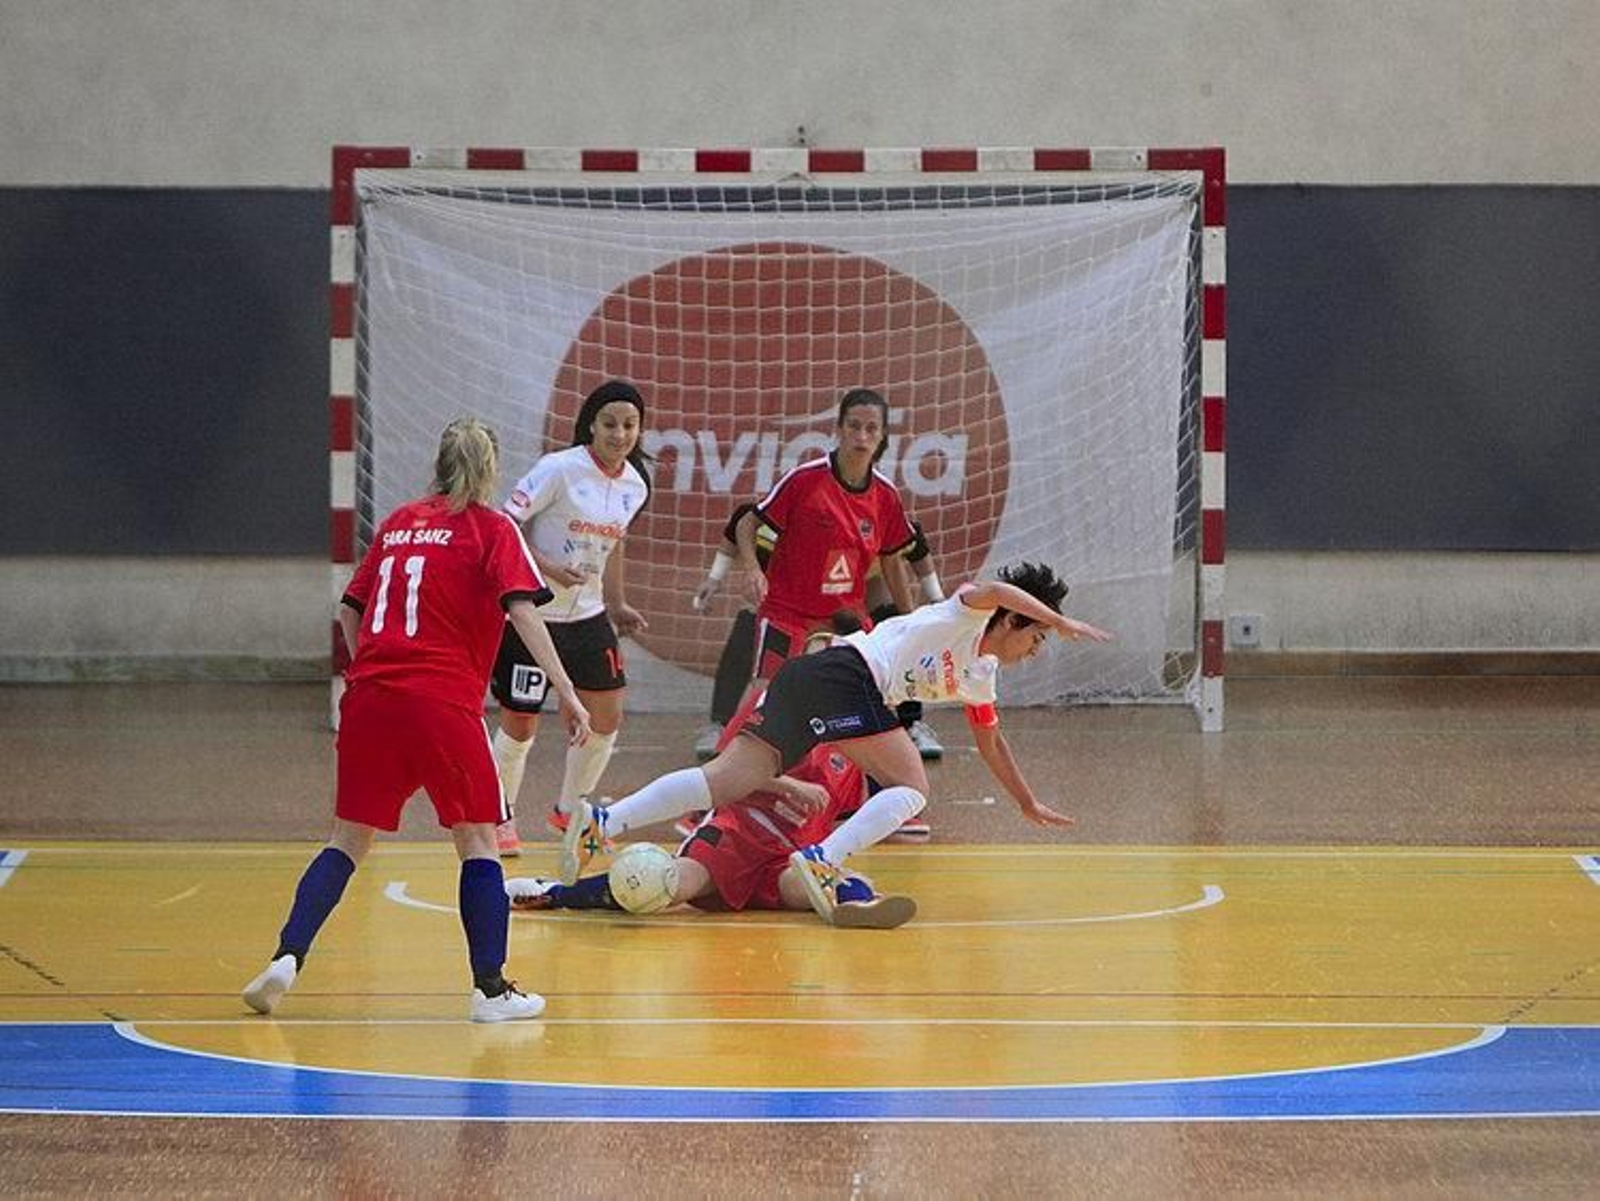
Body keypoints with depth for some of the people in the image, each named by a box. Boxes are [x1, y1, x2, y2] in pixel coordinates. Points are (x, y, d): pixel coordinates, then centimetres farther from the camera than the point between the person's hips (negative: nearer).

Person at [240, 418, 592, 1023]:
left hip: (369, 697, 4)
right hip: (444, 699, -4)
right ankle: (490, 988, 4)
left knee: (349, 839, 12)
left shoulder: (397, 524, 18)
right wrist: (567, 693, -11)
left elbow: (349, 612, 21)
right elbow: (522, 610, -8)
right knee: (478, 839, 7)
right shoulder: (491, 529, 4)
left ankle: (287, 957, -3)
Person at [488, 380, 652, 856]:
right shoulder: (559, 469, -18)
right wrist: (548, 568, -27)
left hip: (587, 616, 6)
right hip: (533, 614, -6)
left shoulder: (635, 485, 3)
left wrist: (617, 604, 16)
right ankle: (500, 817, 20)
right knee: (520, 723, -1)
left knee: (607, 717, 6)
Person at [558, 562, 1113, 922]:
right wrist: (1060, 622, -16)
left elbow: (991, 742, 44)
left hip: (803, 683, 8)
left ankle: (602, 823, -18)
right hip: (845, 674, -8)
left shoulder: (979, 676, 30)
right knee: (911, 788, -9)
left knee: (728, 782, -5)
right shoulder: (965, 616, 4)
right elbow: (993, 591, -21)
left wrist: (1030, 804, 50)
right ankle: (822, 861, -28)